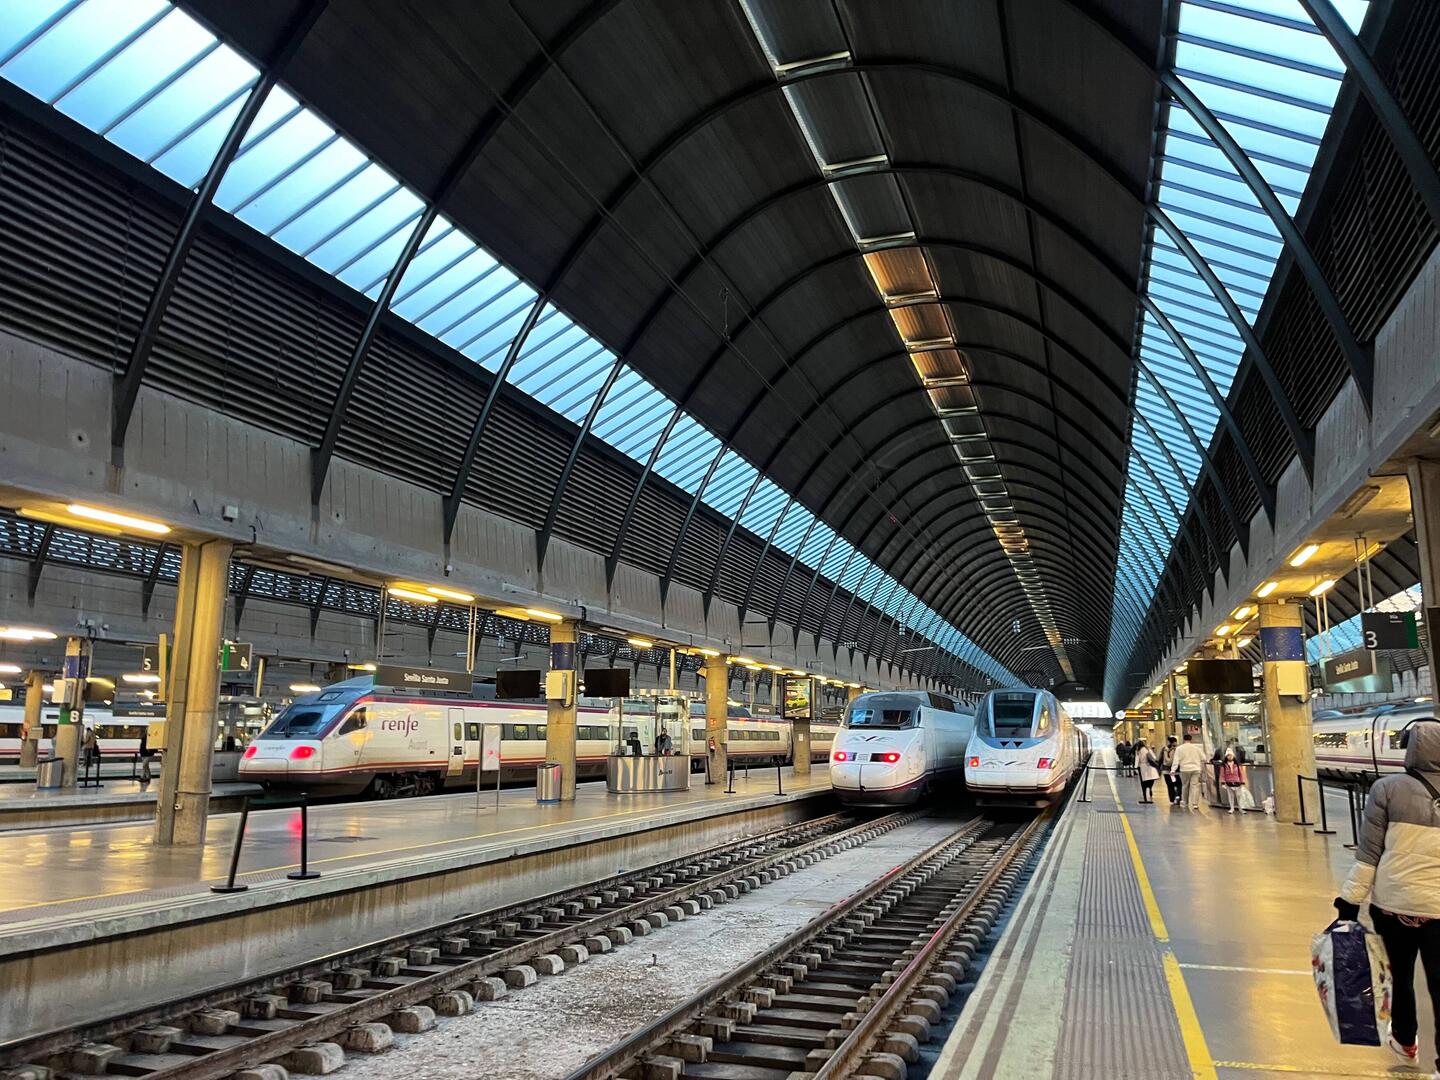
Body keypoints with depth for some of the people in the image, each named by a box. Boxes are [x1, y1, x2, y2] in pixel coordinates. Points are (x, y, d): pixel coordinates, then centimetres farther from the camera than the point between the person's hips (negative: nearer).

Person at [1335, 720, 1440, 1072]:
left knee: (1400, 977, 21)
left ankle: (1405, 1042, 41)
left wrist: (1350, 901, -1)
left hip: (1393, 903, 0)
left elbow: (1368, 854, -7)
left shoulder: (1388, 788, -7)